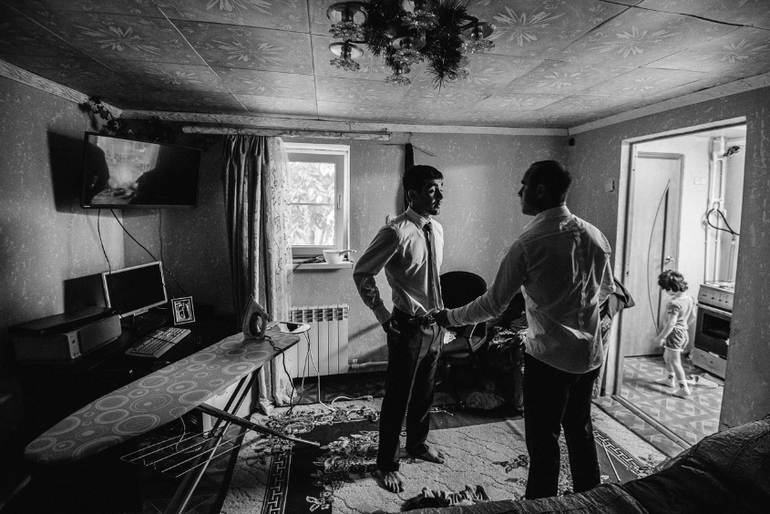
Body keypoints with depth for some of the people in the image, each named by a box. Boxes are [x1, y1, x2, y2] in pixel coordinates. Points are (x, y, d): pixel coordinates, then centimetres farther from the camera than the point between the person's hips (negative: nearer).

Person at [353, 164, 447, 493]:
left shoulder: (437, 230, 5)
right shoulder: (397, 232, -20)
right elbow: (362, 273, -16)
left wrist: (441, 314, 14)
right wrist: (383, 316, -14)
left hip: (435, 324, 7)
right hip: (409, 327, -7)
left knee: (424, 392, 23)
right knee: (398, 398, 7)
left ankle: (418, 444, 46)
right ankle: (386, 464, 28)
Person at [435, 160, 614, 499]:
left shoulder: (529, 244, -19)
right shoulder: (594, 235, 0)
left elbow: (493, 304, -14)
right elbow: (606, 289, 14)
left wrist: (450, 317, 1)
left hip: (548, 357, -7)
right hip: (590, 354, 7)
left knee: (543, 441, 9)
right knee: (580, 431, 24)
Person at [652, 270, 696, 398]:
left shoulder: (674, 303, -26)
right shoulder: (690, 298, 1)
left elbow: (671, 324, -26)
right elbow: (692, 317, 14)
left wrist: (660, 337, -18)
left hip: (674, 334, -9)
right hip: (684, 332, 9)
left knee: (675, 362, 4)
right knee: (667, 356, 25)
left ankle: (684, 388, 10)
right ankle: (670, 379, 40)